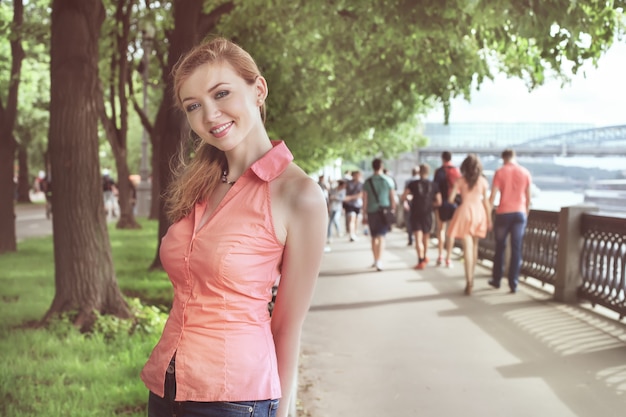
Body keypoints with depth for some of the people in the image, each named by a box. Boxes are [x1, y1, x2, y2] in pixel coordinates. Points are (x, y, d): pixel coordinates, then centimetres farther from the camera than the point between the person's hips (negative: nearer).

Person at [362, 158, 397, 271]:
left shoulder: (368, 182, 0)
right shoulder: (388, 180, -2)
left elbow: (365, 200, 0)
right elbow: (393, 197, -1)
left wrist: (364, 215, 6)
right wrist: (393, 210, 9)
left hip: (371, 212, 2)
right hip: (384, 211, -1)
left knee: (374, 237, 16)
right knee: (381, 237, -5)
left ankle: (375, 260, 25)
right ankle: (379, 261, -18)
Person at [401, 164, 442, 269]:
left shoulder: (413, 184, -4)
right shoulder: (433, 185, 1)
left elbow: (403, 197, -8)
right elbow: (438, 202, 0)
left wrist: (410, 198, 13)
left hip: (415, 214, -2)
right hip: (427, 214, 2)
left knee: (418, 239, -4)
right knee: (426, 236, 21)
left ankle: (421, 261, -14)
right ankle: (425, 256, 36)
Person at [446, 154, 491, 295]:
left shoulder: (460, 181, -3)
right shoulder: (483, 181, 2)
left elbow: (450, 199, -5)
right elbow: (486, 201, 2)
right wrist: (489, 219, 9)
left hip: (465, 212, -3)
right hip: (479, 213, 3)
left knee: (467, 247, -6)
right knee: (474, 246, 18)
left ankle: (469, 282, -14)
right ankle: (471, 277, 29)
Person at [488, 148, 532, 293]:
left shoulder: (500, 172, -5)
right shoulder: (525, 172, 2)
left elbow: (493, 196, -8)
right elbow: (528, 197, 6)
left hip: (503, 213, -1)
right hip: (520, 213, 1)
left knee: (500, 247, 13)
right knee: (516, 249, 4)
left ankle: (496, 280, 22)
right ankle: (513, 284, 2)